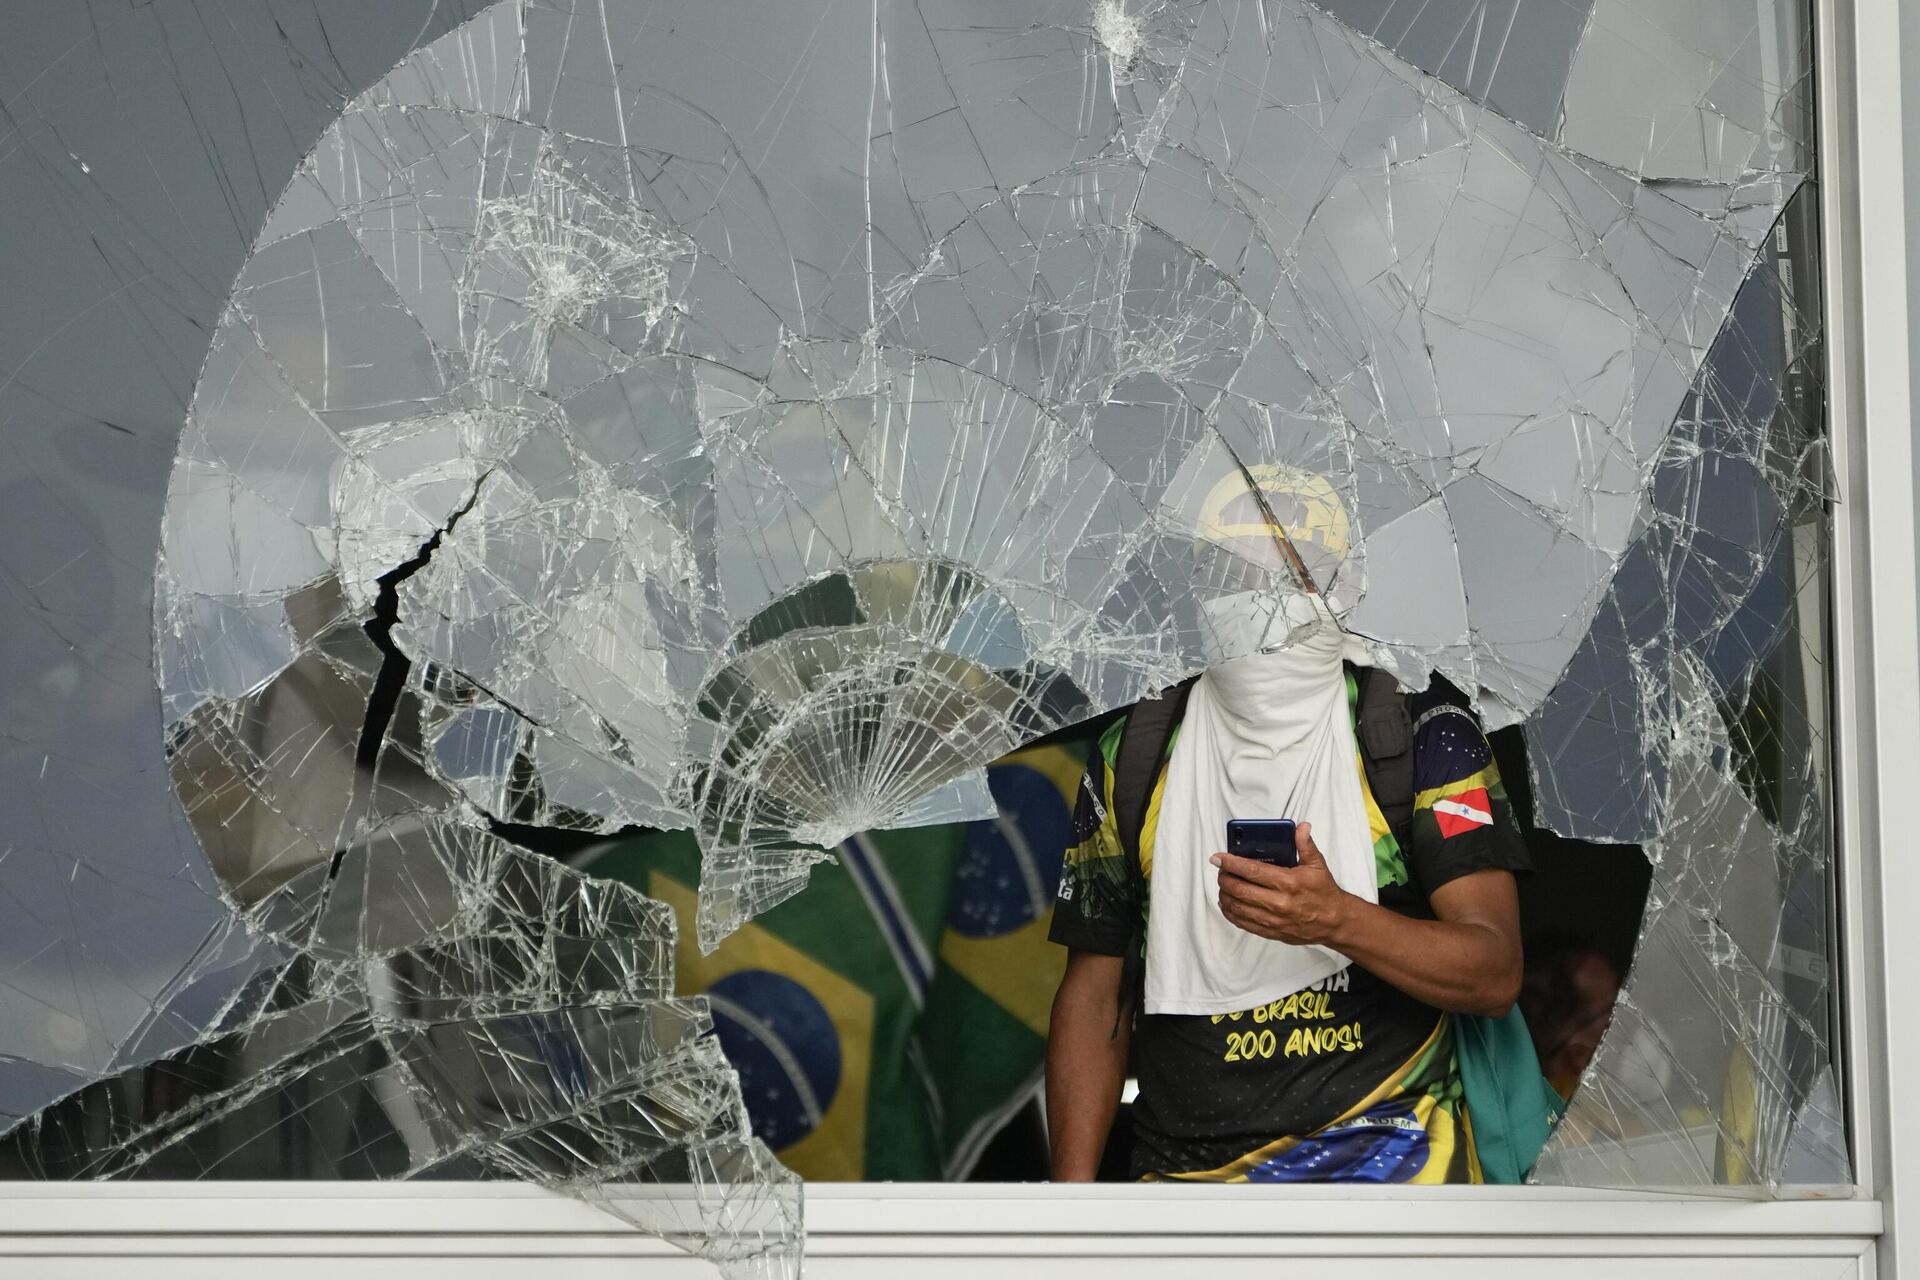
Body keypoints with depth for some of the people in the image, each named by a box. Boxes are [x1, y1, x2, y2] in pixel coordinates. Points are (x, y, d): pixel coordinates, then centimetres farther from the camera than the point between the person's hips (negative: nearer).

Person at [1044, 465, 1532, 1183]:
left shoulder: (1421, 725, 2)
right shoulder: (1133, 753, 10)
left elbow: (1495, 975, -5)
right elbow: (1093, 996, 14)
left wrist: (1337, 920, -23)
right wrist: (1074, 1193, 4)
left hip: (1381, 1132, -3)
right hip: (1181, 1164, 3)